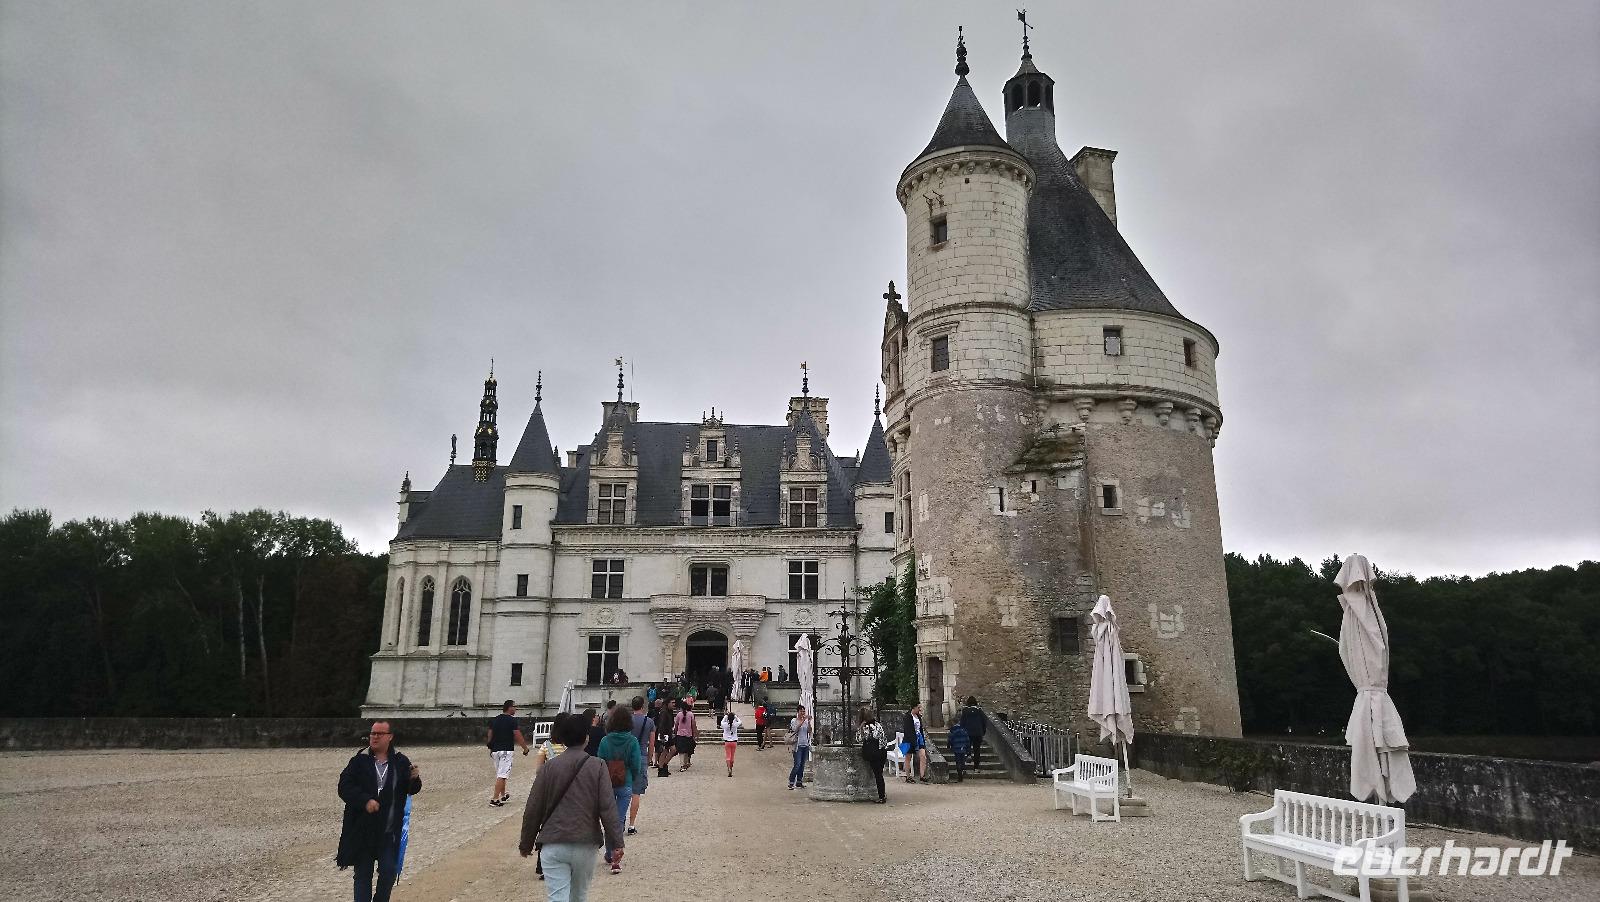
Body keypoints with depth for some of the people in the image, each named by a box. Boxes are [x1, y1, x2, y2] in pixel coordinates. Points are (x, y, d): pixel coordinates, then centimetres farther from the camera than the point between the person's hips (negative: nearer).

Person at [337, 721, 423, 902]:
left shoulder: (401, 762, 1)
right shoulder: (359, 761, -3)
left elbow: (411, 790, 5)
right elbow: (344, 787, -8)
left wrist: (414, 779, -18)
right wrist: (365, 800, -22)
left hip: (389, 832, 1)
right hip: (362, 830, -1)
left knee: (388, 872, 3)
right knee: (363, 874, 9)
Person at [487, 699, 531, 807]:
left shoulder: (494, 720, 9)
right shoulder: (512, 720, -11)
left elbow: (490, 736, 14)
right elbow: (518, 736, -11)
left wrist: (490, 748, 26)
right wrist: (525, 748, 0)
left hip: (495, 750, 7)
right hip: (506, 750, -7)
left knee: (499, 774, 18)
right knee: (502, 775, -6)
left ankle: (503, 796, 30)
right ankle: (495, 799, -10)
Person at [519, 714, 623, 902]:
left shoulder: (549, 767, 0)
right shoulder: (597, 766, -4)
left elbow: (532, 810, 3)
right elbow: (608, 808, -9)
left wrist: (526, 844, 15)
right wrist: (617, 844, -7)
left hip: (553, 846, 0)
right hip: (585, 845, 0)